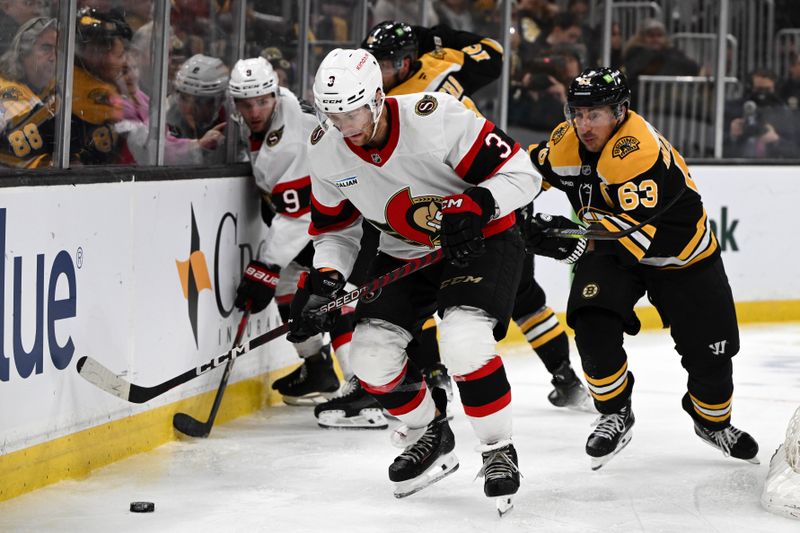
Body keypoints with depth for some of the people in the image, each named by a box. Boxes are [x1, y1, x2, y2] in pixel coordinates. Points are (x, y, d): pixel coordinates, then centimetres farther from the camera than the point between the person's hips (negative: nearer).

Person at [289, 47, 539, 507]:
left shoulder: (436, 118, -29)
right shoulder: (327, 151, -11)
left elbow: (521, 173, -23)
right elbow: (335, 229, 4)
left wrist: (474, 208, -38)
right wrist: (323, 282, -13)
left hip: (480, 240, -6)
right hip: (404, 254, 6)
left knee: (464, 341, -29)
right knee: (372, 356, -7)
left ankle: (499, 451, -8)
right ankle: (430, 435, 21)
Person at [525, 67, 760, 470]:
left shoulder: (639, 150, -34)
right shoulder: (566, 141, -12)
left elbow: (638, 226, -41)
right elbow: (537, 165, 12)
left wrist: (578, 239, -46)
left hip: (678, 250, -4)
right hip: (609, 248, 4)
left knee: (709, 350, 2)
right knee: (593, 327, -22)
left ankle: (713, 422, 33)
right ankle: (615, 415, -1)